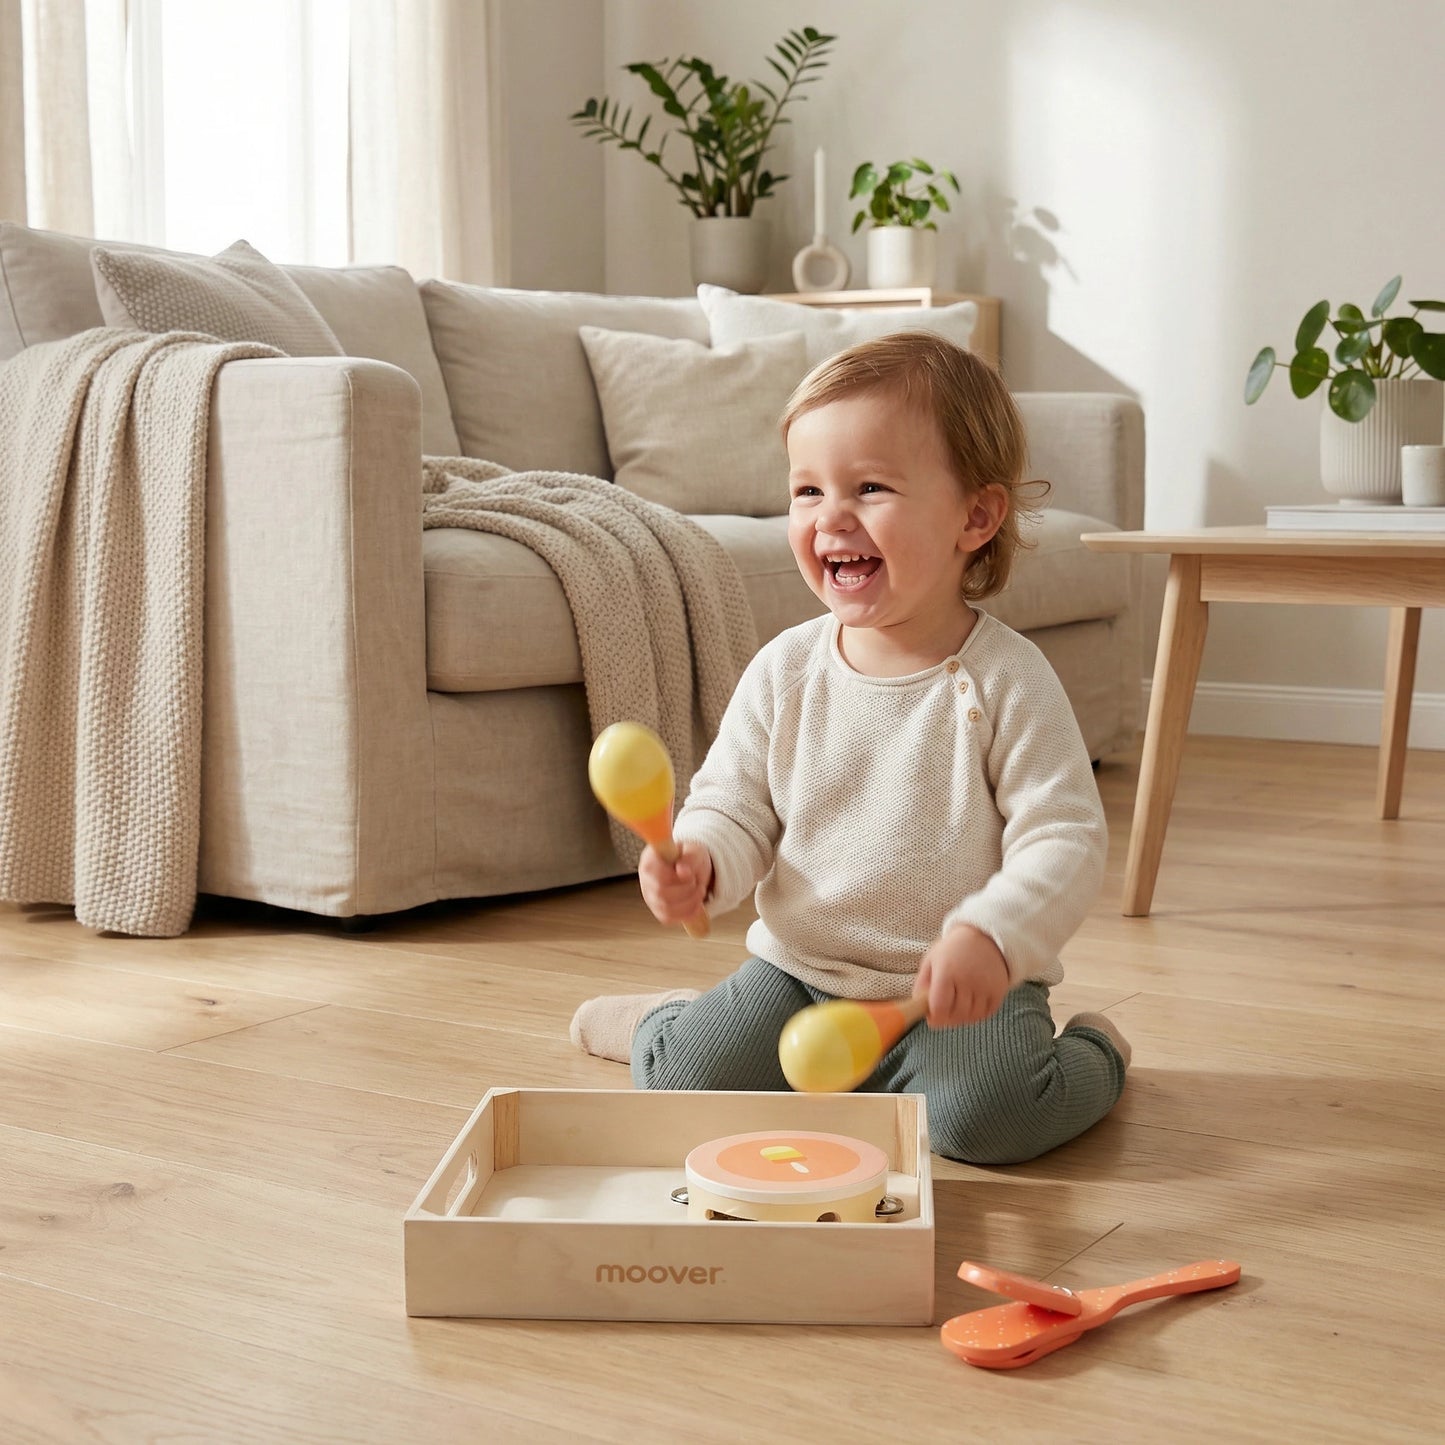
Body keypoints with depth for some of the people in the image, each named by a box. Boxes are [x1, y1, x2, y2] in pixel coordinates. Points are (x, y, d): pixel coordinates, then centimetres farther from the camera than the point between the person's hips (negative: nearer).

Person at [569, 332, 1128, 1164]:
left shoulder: (1006, 680, -12)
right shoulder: (785, 671, -1)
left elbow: (1066, 840, -16)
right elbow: (735, 808, 4)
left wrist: (991, 936, -33)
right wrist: (699, 860, -20)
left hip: (964, 991, -3)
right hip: (800, 970, 3)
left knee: (986, 1116, -28)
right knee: (682, 1082, -14)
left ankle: (1093, 1055, 7)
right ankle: (666, 1021, 23)